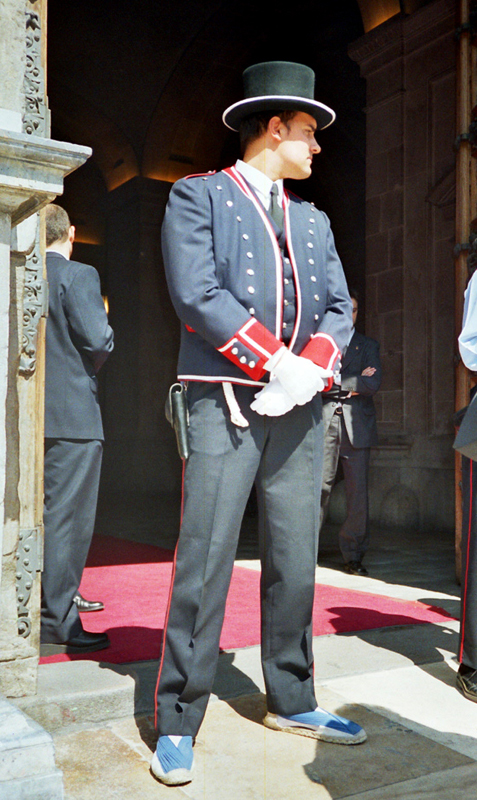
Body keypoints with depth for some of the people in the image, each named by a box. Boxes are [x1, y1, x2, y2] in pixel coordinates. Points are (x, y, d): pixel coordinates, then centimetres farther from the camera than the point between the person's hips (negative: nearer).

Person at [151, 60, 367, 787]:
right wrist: (275, 364, -15)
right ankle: (177, 725, 6)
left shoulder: (314, 221, 21)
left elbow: (338, 309, 12)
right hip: (227, 402, -5)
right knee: (205, 560, -5)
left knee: (295, 561, 9)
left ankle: (291, 701, 24)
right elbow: (196, 294, -10)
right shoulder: (198, 196, 4)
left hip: (299, 410, 6)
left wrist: (312, 368, -9)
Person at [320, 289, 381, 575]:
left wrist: (333, 381, -3)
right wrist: (353, 381, -6)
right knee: (319, 486, -5)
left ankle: (354, 555, 7)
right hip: (323, 423, -1)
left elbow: (373, 384, 0)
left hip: (357, 425, 1)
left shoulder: (368, 345, 16)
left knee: (358, 490, -1)